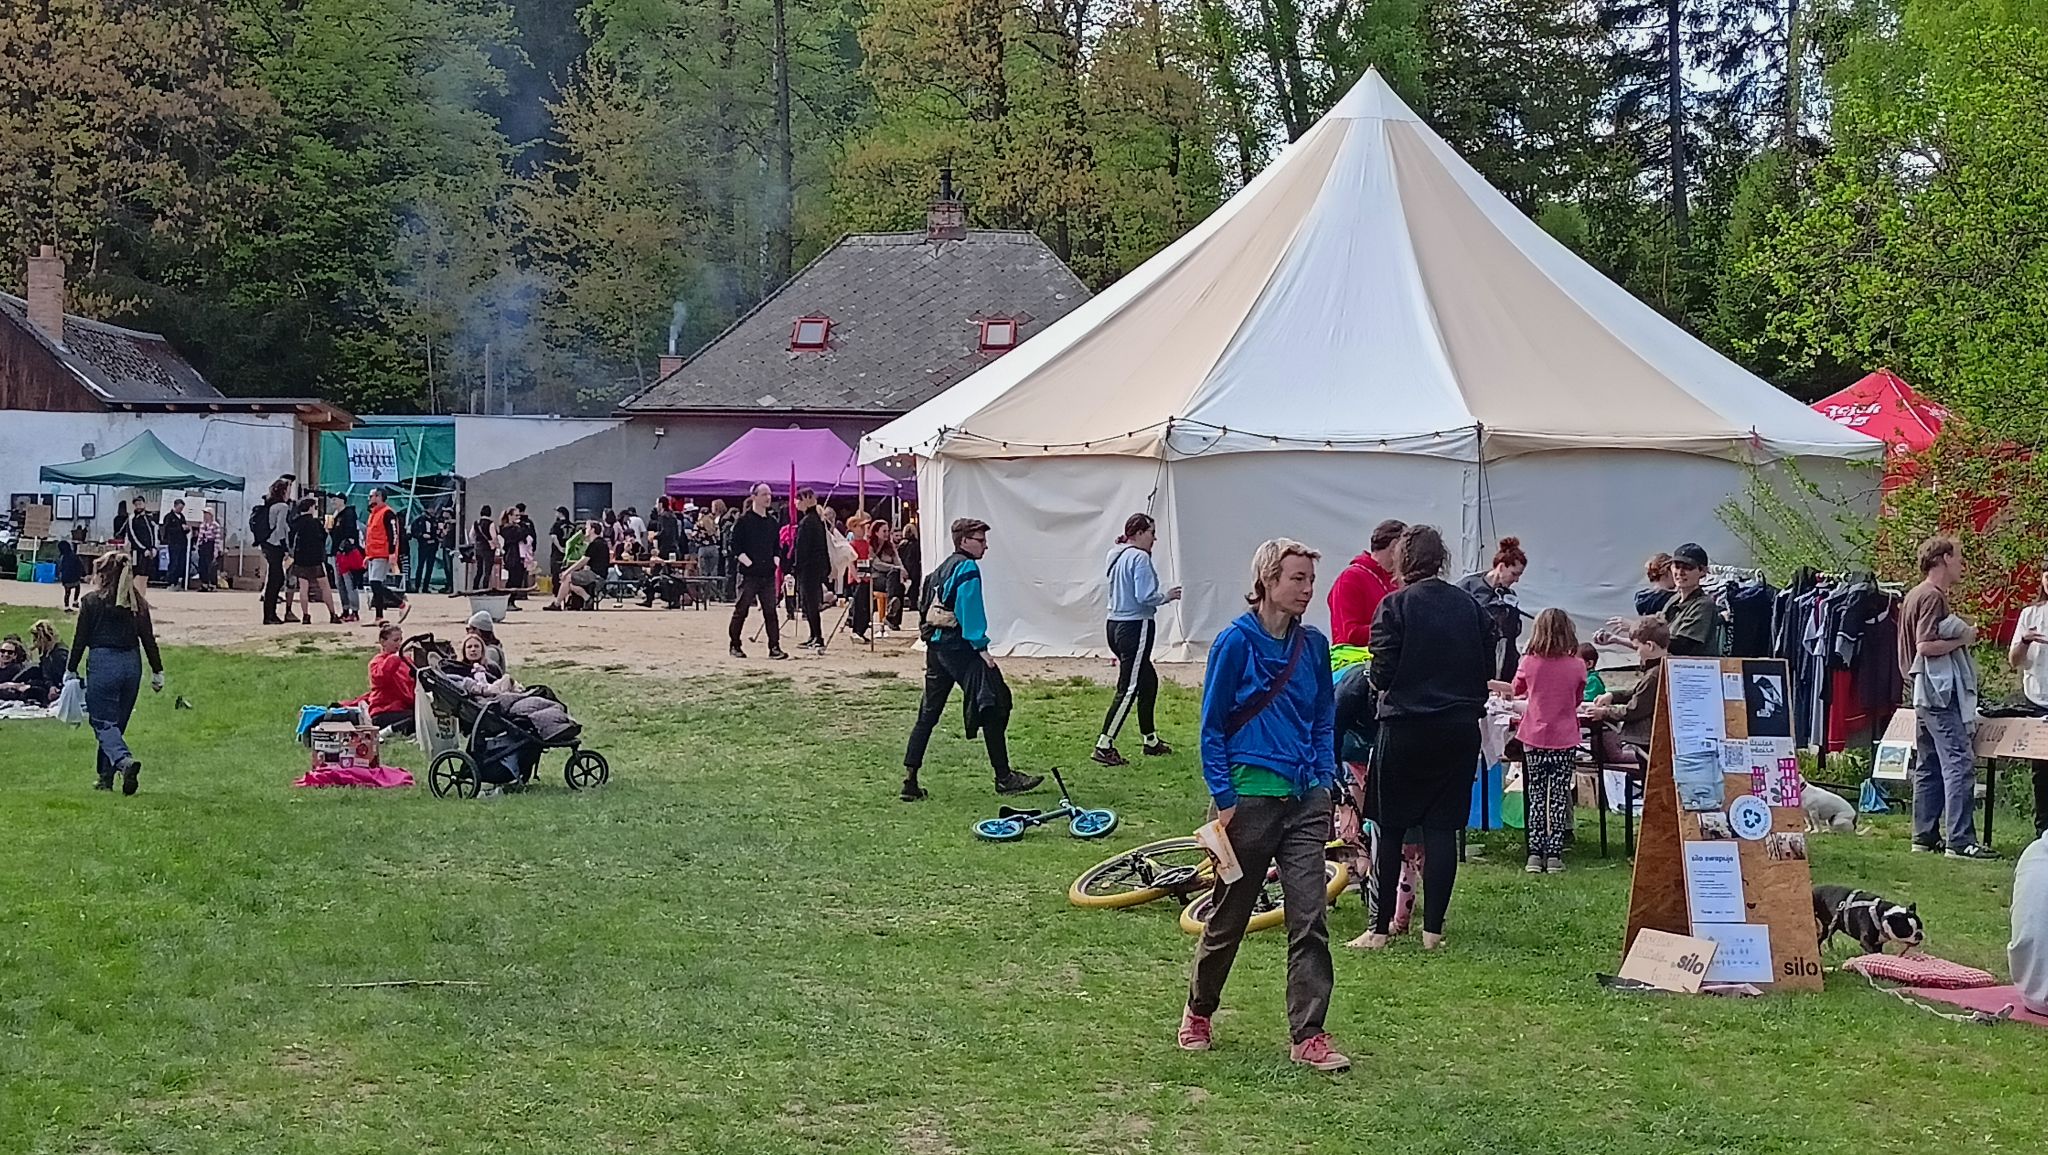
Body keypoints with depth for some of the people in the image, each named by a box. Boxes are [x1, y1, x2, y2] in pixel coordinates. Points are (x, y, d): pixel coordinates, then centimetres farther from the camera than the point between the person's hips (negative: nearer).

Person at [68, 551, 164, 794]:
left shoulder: (92, 601, -5)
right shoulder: (138, 602, 6)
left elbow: (81, 639, -2)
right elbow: (148, 639, 7)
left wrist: (71, 669, 7)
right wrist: (157, 671, 14)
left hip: (102, 663, -5)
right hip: (131, 664, 5)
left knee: (103, 723, -3)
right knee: (117, 723, 15)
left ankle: (124, 760, -29)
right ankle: (106, 777, 20)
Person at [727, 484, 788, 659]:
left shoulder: (772, 522, 13)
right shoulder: (743, 521, -6)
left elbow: (777, 547, 21)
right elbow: (735, 547, -8)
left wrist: (776, 561, 5)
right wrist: (748, 562, -15)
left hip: (768, 574, 5)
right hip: (748, 574, -5)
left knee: (770, 611, 0)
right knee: (741, 611, 3)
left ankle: (774, 647, -1)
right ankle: (735, 646, 14)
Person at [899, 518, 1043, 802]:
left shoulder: (943, 568, 19)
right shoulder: (967, 568, -9)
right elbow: (970, 611, -17)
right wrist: (981, 647, -18)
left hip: (936, 648, 9)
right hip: (960, 649, -9)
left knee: (928, 714, 9)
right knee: (993, 708, -4)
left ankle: (909, 780, 3)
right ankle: (1004, 778, -2)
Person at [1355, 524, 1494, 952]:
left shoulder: (1395, 605, -9)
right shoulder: (1471, 606, 4)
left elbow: (1382, 675, -11)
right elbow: (1487, 670, 8)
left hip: (1405, 728, -3)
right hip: (1461, 730, 3)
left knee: (1390, 828, 5)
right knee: (1443, 828, 6)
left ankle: (1379, 929, 6)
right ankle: (1433, 929, 6)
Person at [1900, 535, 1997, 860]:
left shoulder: (1915, 595, 16)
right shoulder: (1933, 597, -14)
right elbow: (1925, 645, -23)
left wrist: (1961, 635, 15)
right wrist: (1962, 639, -12)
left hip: (1924, 691, 11)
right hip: (1940, 691, -11)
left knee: (1929, 765, 12)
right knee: (1959, 763, -13)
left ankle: (1925, 835, 15)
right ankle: (1960, 840, -17)